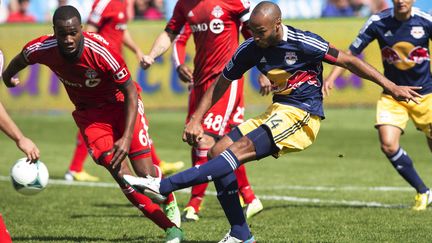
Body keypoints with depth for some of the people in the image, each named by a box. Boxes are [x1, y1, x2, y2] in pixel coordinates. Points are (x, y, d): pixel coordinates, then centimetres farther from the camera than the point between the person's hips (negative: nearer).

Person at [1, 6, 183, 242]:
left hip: (121, 104, -3)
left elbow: (130, 92, -22)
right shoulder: (42, 49, -22)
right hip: (89, 113, 3)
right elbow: (20, 59, 4)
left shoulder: (101, 52, -33)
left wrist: (127, 137, -29)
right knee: (119, 171, -15)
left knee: (145, 173, -10)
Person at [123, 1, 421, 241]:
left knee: (242, 149, -24)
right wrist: (196, 121, 3)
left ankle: (163, 186, -33)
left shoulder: (302, 43, -16)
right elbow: (220, 84, 10)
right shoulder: (250, 49, 0)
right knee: (218, 151, -6)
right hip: (277, 111, 7)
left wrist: (392, 87, -9)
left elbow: (350, 61, -9)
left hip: (302, 116, -7)